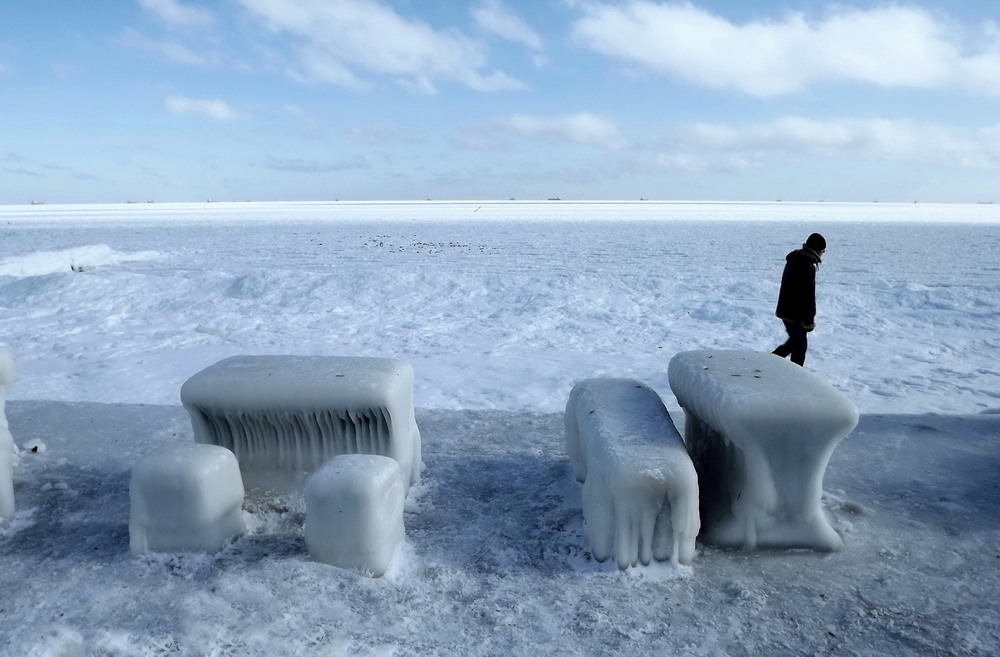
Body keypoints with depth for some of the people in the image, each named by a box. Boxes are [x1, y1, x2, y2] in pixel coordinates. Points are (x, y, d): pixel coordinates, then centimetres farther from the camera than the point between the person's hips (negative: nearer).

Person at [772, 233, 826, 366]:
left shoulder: (794, 260, 9)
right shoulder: (807, 267, -23)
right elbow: (808, 296, -22)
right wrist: (809, 320, -16)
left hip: (786, 310, 9)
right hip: (795, 314, -9)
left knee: (795, 340, 23)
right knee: (800, 345, 4)